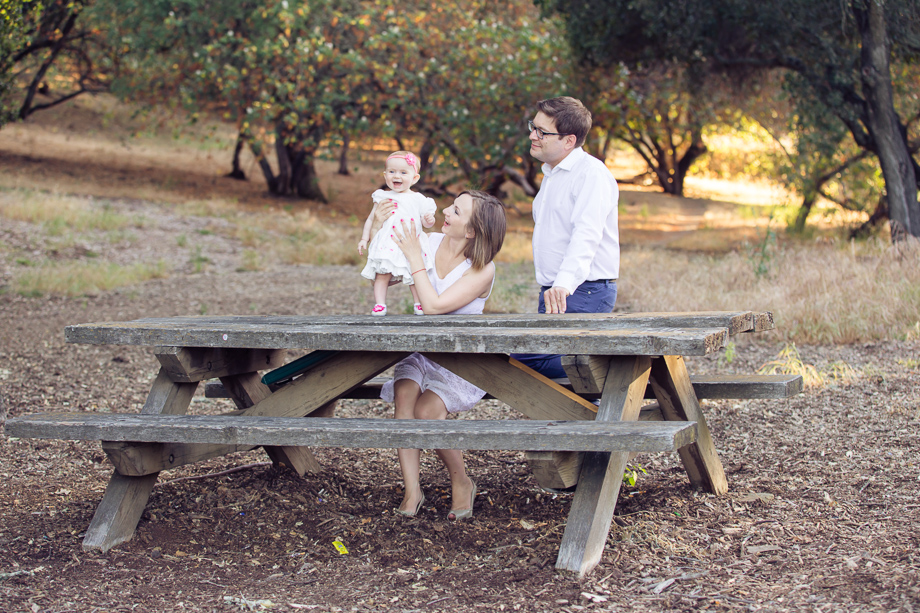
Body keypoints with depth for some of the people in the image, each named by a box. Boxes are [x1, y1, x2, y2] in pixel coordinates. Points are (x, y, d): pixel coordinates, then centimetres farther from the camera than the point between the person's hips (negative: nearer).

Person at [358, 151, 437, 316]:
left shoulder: (418, 200, 7)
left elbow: (426, 223, 9)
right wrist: (365, 238, 9)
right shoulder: (382, 197, 9)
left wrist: (429, 220, -14)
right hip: (387, 245, 0)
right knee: (382, 275, -7)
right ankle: (379, 304, -5)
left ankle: (419, 304, 11)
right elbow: (371, 219, 15)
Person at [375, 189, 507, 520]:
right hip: (420, 349, 4)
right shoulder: (430, 243, -2)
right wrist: (381, 229, -5)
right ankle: (412, 489, -25)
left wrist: (414, 257, -20)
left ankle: (461, 483, -2)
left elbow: (434, 306, -25)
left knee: (427, 411, -27)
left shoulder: (482, 270, -16)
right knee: (405, 392, -28)